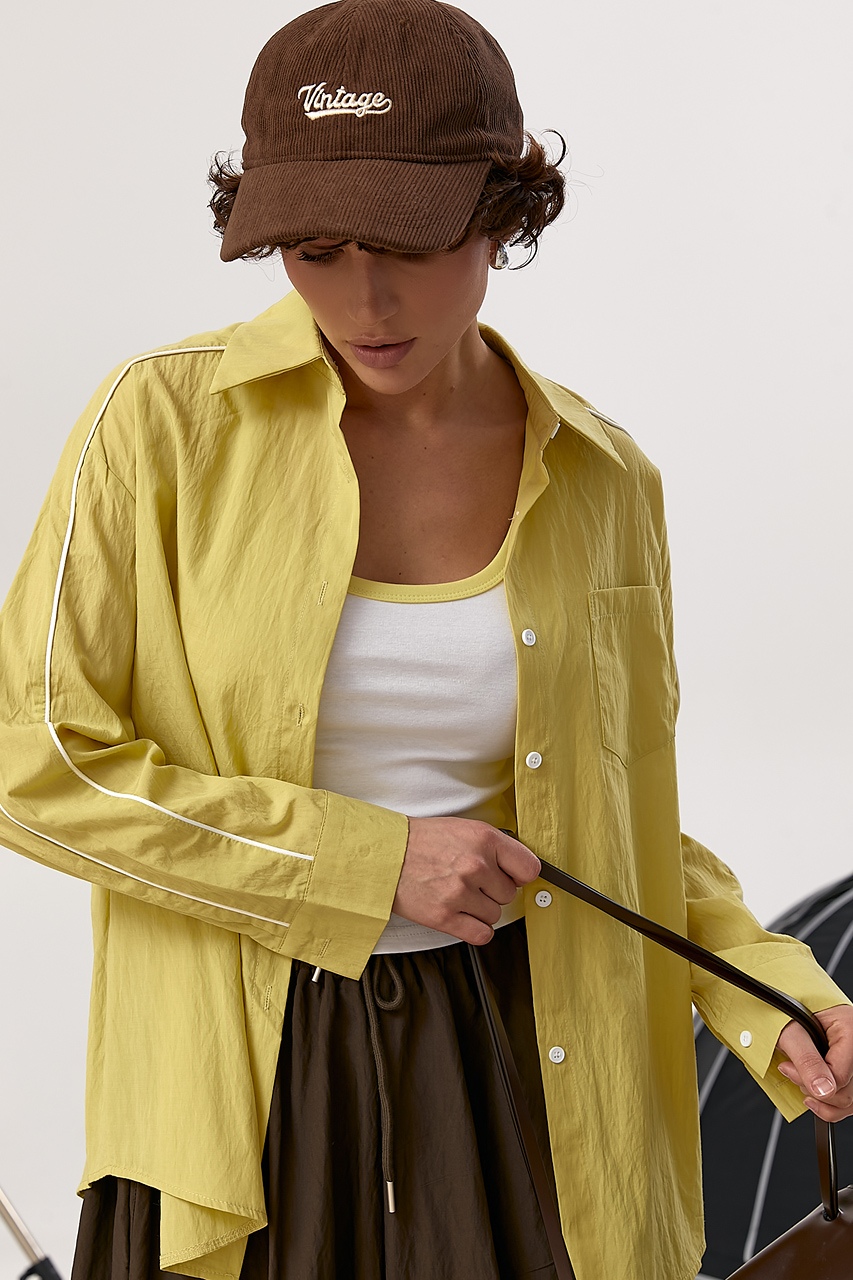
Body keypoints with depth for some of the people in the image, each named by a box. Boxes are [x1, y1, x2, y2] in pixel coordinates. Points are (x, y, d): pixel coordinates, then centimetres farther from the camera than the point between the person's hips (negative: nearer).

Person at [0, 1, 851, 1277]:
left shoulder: (597, 478, -1)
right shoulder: (168, 419, -11)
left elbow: (616, 811, 10)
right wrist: (373, 864, -15)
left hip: (509, 1065, 2)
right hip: (238, 1085, -2)